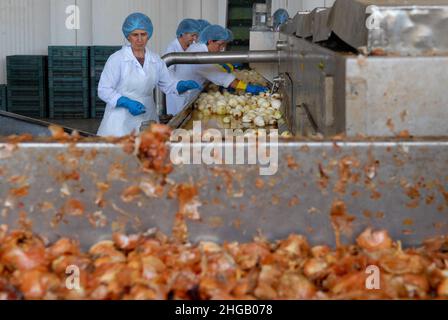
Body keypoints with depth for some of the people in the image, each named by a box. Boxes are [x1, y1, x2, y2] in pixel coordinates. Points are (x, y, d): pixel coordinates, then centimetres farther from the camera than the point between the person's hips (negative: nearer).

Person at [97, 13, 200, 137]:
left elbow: (169, 85, 14)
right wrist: (127, 103, -21)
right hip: (121, 122, -4)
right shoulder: (116, 59, -7)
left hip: (147, 118, 4)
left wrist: (184, 85, -7)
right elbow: (104, 90, -8)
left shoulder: (155, 60, 8)